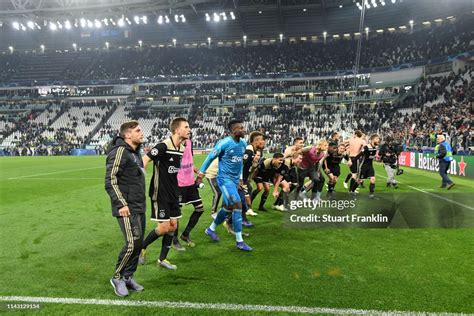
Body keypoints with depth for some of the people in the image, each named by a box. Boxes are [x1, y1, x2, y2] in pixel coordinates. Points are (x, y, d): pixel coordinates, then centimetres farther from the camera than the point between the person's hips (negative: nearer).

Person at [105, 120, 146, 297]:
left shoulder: (135, 152, 14)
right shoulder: (120, 151, -14)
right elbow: (111, 180, -19)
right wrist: (121, 204, -22)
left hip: (139, 207, 9)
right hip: (127, 208, -9)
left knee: (138, 243, 11)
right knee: (132, 243, -9)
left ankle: (128, 277, 24)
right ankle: (118, 277, 11)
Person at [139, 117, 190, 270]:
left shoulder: (182, 149, 5)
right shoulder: (163, 146, -19)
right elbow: (144, 160, -22)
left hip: (173, 193, 8)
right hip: (160, 193, -8)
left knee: (173, 226, 8)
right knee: (164, 227, -6)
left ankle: (162, 259, 22)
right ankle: (141, 247, 20)